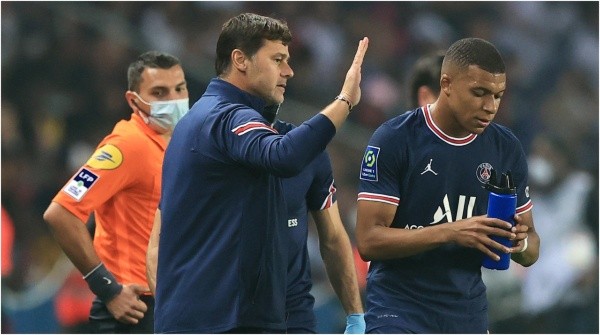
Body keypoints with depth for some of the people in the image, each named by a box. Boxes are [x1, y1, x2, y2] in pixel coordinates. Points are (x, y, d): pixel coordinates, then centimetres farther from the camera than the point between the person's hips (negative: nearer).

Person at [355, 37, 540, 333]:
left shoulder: (507, 149, 4)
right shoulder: (392, 140, -10)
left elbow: (530, 249, 13)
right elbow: (369, 241, -15)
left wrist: (520, 242, -13)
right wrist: (450, 232, -26)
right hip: (399, 310, -5)